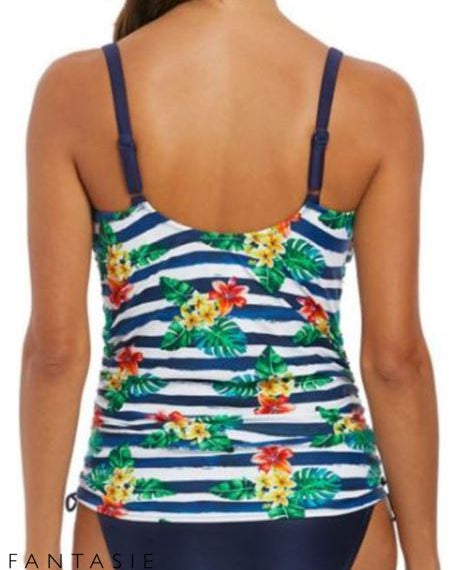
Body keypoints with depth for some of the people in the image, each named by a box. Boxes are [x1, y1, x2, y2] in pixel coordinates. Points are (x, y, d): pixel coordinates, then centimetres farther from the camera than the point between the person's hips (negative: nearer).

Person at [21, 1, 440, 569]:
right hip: (322, 506, 0)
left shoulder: (76, 90, -9)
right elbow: (395, 357, -7)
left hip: (145, 505, 0)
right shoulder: (375, 100, -9)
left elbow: (56, 348, -8)